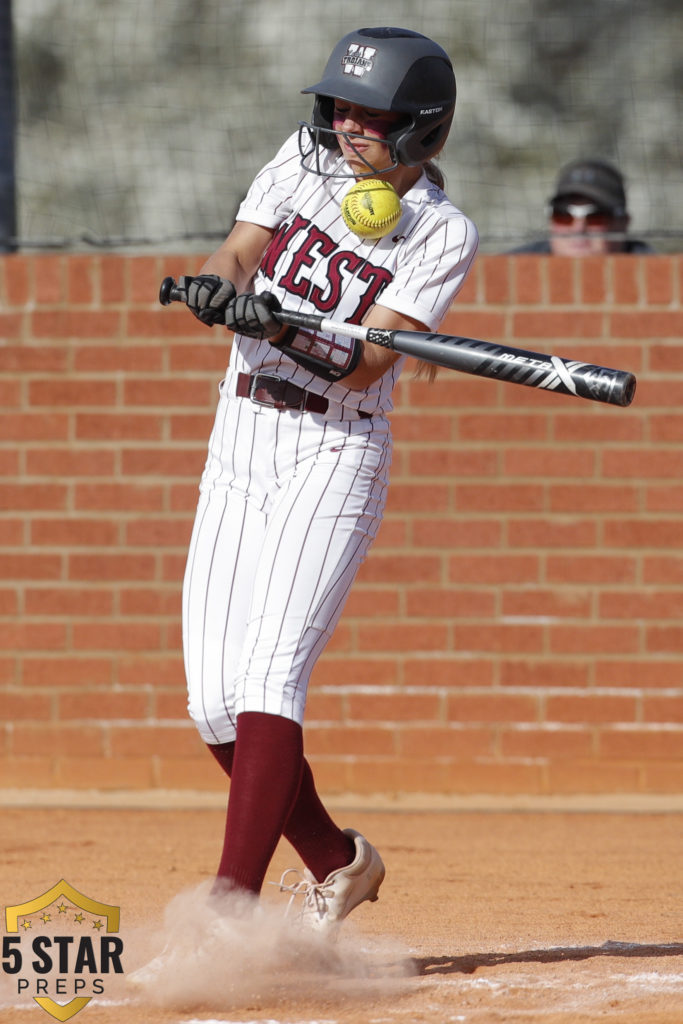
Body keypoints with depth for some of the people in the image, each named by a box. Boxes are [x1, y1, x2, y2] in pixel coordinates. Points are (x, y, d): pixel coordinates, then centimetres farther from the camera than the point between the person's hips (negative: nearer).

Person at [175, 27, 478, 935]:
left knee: (269, 675, -20)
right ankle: (335, 859, 23)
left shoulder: (443, 235, -8)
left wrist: (280, 329, -35)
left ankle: (231, 905, -27)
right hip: (239, 449, 5)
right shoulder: (305, 159, 7)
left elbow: (365, 365, -17)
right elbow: (233, 257, -2)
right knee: (215, 704, 2)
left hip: (334, 458, -5)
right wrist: (218, 289, -25)